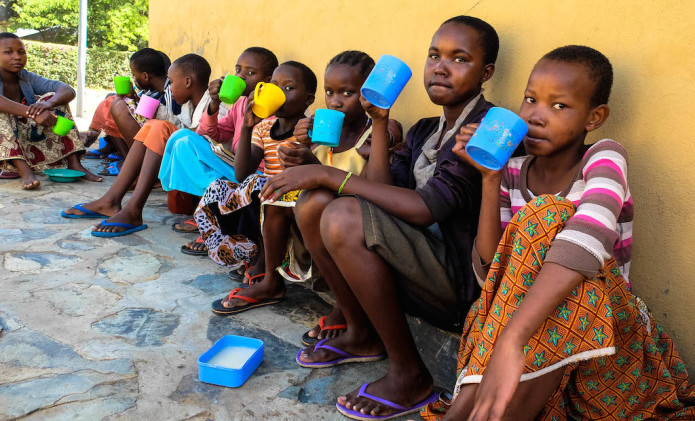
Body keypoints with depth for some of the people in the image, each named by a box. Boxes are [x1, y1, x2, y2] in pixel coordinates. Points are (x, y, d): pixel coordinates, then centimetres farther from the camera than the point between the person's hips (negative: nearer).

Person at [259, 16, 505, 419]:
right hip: (416, 262, 8)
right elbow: (382, 194, 0)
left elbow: (425, 209, -26)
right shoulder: (424, 131, 14)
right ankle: (362, 335, 9)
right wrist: (380, 122, -4)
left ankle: (410, 375, -13)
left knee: (344, 217, -28)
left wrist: (327, 174, -21)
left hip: (461, 277, -8)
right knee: (313, 203, -4)